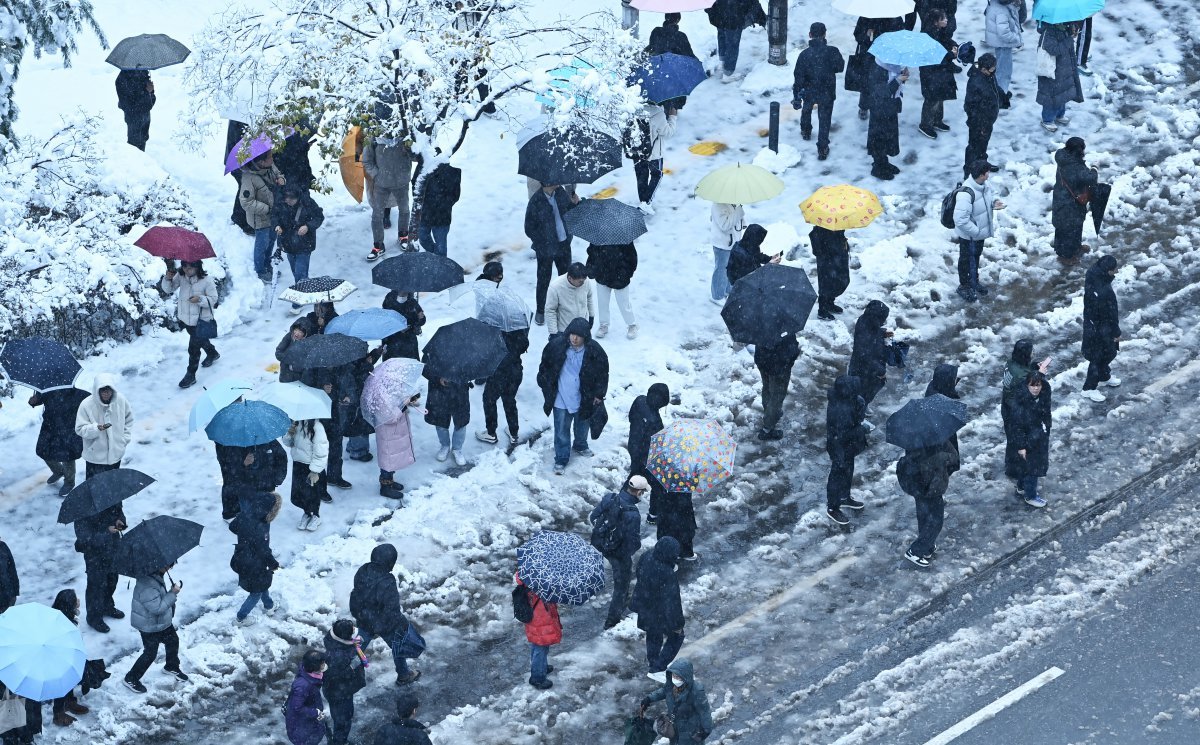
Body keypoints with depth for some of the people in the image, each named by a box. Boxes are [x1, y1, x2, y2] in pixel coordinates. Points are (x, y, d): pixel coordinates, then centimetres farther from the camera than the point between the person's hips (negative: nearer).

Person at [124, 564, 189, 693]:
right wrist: (172, 594, -30)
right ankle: (131, 679, 21)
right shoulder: (147, 586, -38)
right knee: (150, 654, 3)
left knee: (173, 641, 24)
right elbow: (157, 608, -35)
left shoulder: (157, 577, -6)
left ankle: (172, 667, 50)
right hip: (150, 626, -9)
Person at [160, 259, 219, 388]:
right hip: (185, 317, 6)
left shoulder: (206, 281, -20)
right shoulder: (180, 277, -8)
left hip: (200, 319, -6)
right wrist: (168, 279, -25)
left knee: (193, 347, -5)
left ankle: (191, 375, 6)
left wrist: (200, 299, -33)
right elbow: (168, 289, -4)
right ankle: (212, 353, 57)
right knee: (200, 339, 29)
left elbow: (213, 299, -14)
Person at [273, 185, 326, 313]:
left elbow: (319, 217, -7)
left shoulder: (307, 204, -20)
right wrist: (277, 225, -13)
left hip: (304, 245, -4)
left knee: (300, 274, -7)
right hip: (289, 244, 4)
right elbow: (274, 215, 7)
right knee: (296, 272, 19)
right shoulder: (281, 204, -11)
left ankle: (298, 303, 2)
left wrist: (308, 226, -23)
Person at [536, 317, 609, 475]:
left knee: (582, 425, 24)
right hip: (561, 398, -1)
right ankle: (561, 459, 18)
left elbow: (603, 373, -1)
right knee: (561, 430, 4)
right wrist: (546, 388, 3)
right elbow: (545, 367, 0)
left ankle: (580, 446, 50)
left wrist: (599, 394, 0)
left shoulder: (594, 351, -15)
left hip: (584, 398, 1)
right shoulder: (556, 346, -16)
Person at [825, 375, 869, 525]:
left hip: (849, 446, 9)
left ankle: (845, 497, 54)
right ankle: (832, 508, 33)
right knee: (838, 475, 12)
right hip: (841, 448, -9)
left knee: (847, 471, 30)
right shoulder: (840, 410, -39)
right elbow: (841, 435, -31)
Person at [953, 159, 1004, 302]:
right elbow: (961, 220, -35)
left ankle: (974, 282, 50)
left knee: (976, 257, 28)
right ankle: (964, 287, 37)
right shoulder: (966, 194, -38)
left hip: (980, 232, 8)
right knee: (967, 261, 15)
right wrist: (977, 231, -27)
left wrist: (994, 202, -9)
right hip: (968, 236, -8)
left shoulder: (983, 185, -10)